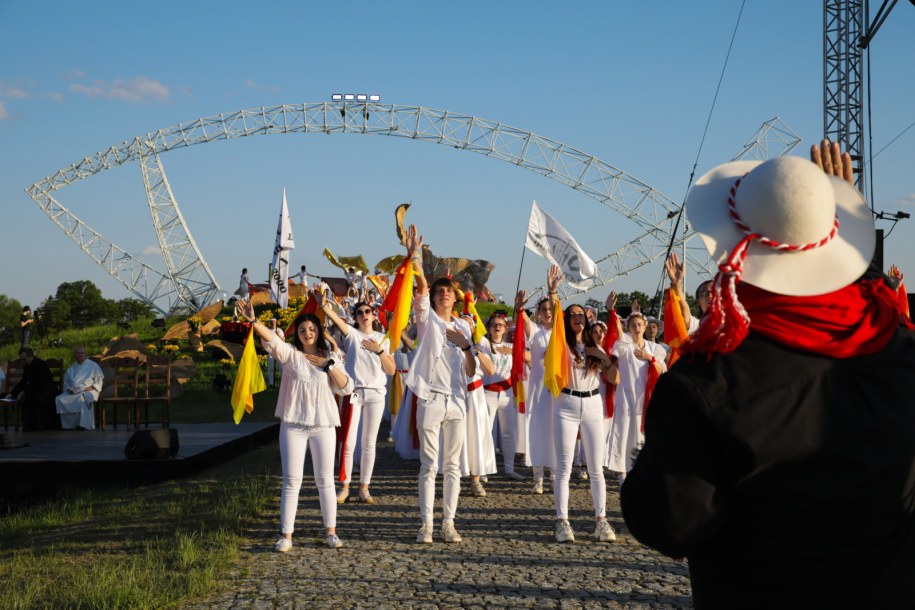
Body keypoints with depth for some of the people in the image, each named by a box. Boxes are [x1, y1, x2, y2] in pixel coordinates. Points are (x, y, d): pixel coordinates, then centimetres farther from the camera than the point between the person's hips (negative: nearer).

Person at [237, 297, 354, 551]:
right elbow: (271, 339, -18)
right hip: (293, 425, -1)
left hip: (323, 425, 1)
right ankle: (286, 535, 1)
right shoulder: (290, 354, 1)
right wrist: (253, 321, -36)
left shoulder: (330, 358, 8)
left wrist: (329, 366, -11)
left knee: (325, 480, 7)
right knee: (292, 481, -2)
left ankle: (331, 532, 17)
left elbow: (346, 388, 0)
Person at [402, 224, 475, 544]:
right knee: (429, 465, -2)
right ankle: (426, 524, 1)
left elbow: (471, 372, 10)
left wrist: (467, 346, -8)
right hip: (430, 399, -4)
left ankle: (449, 523, 11)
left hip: (456, 400, 4)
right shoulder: (427, 319, 4)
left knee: (452, 466, 6)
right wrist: (414, 255, -28)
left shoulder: (463, 327, 14)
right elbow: (421, 285, -14)